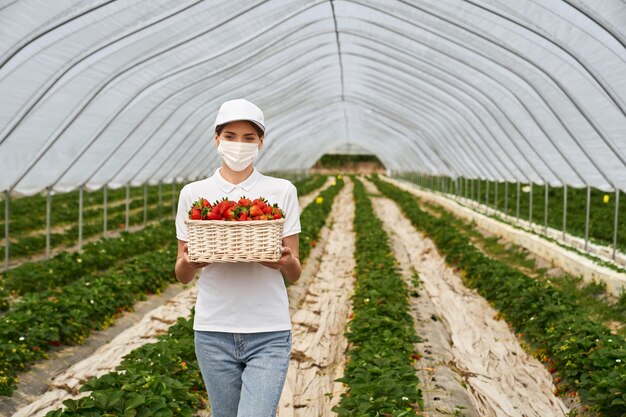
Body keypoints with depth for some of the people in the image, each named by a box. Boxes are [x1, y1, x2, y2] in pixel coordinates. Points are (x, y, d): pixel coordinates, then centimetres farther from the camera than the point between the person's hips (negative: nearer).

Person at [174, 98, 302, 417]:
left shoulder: (282, 191, 1)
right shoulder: (193, 193, 4)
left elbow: (294, 275, 4)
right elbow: (182, 276, 9)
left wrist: (287, 262, -19)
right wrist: (189, 262, -14)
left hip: (269, 333, -2)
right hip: (214, 331, 2)